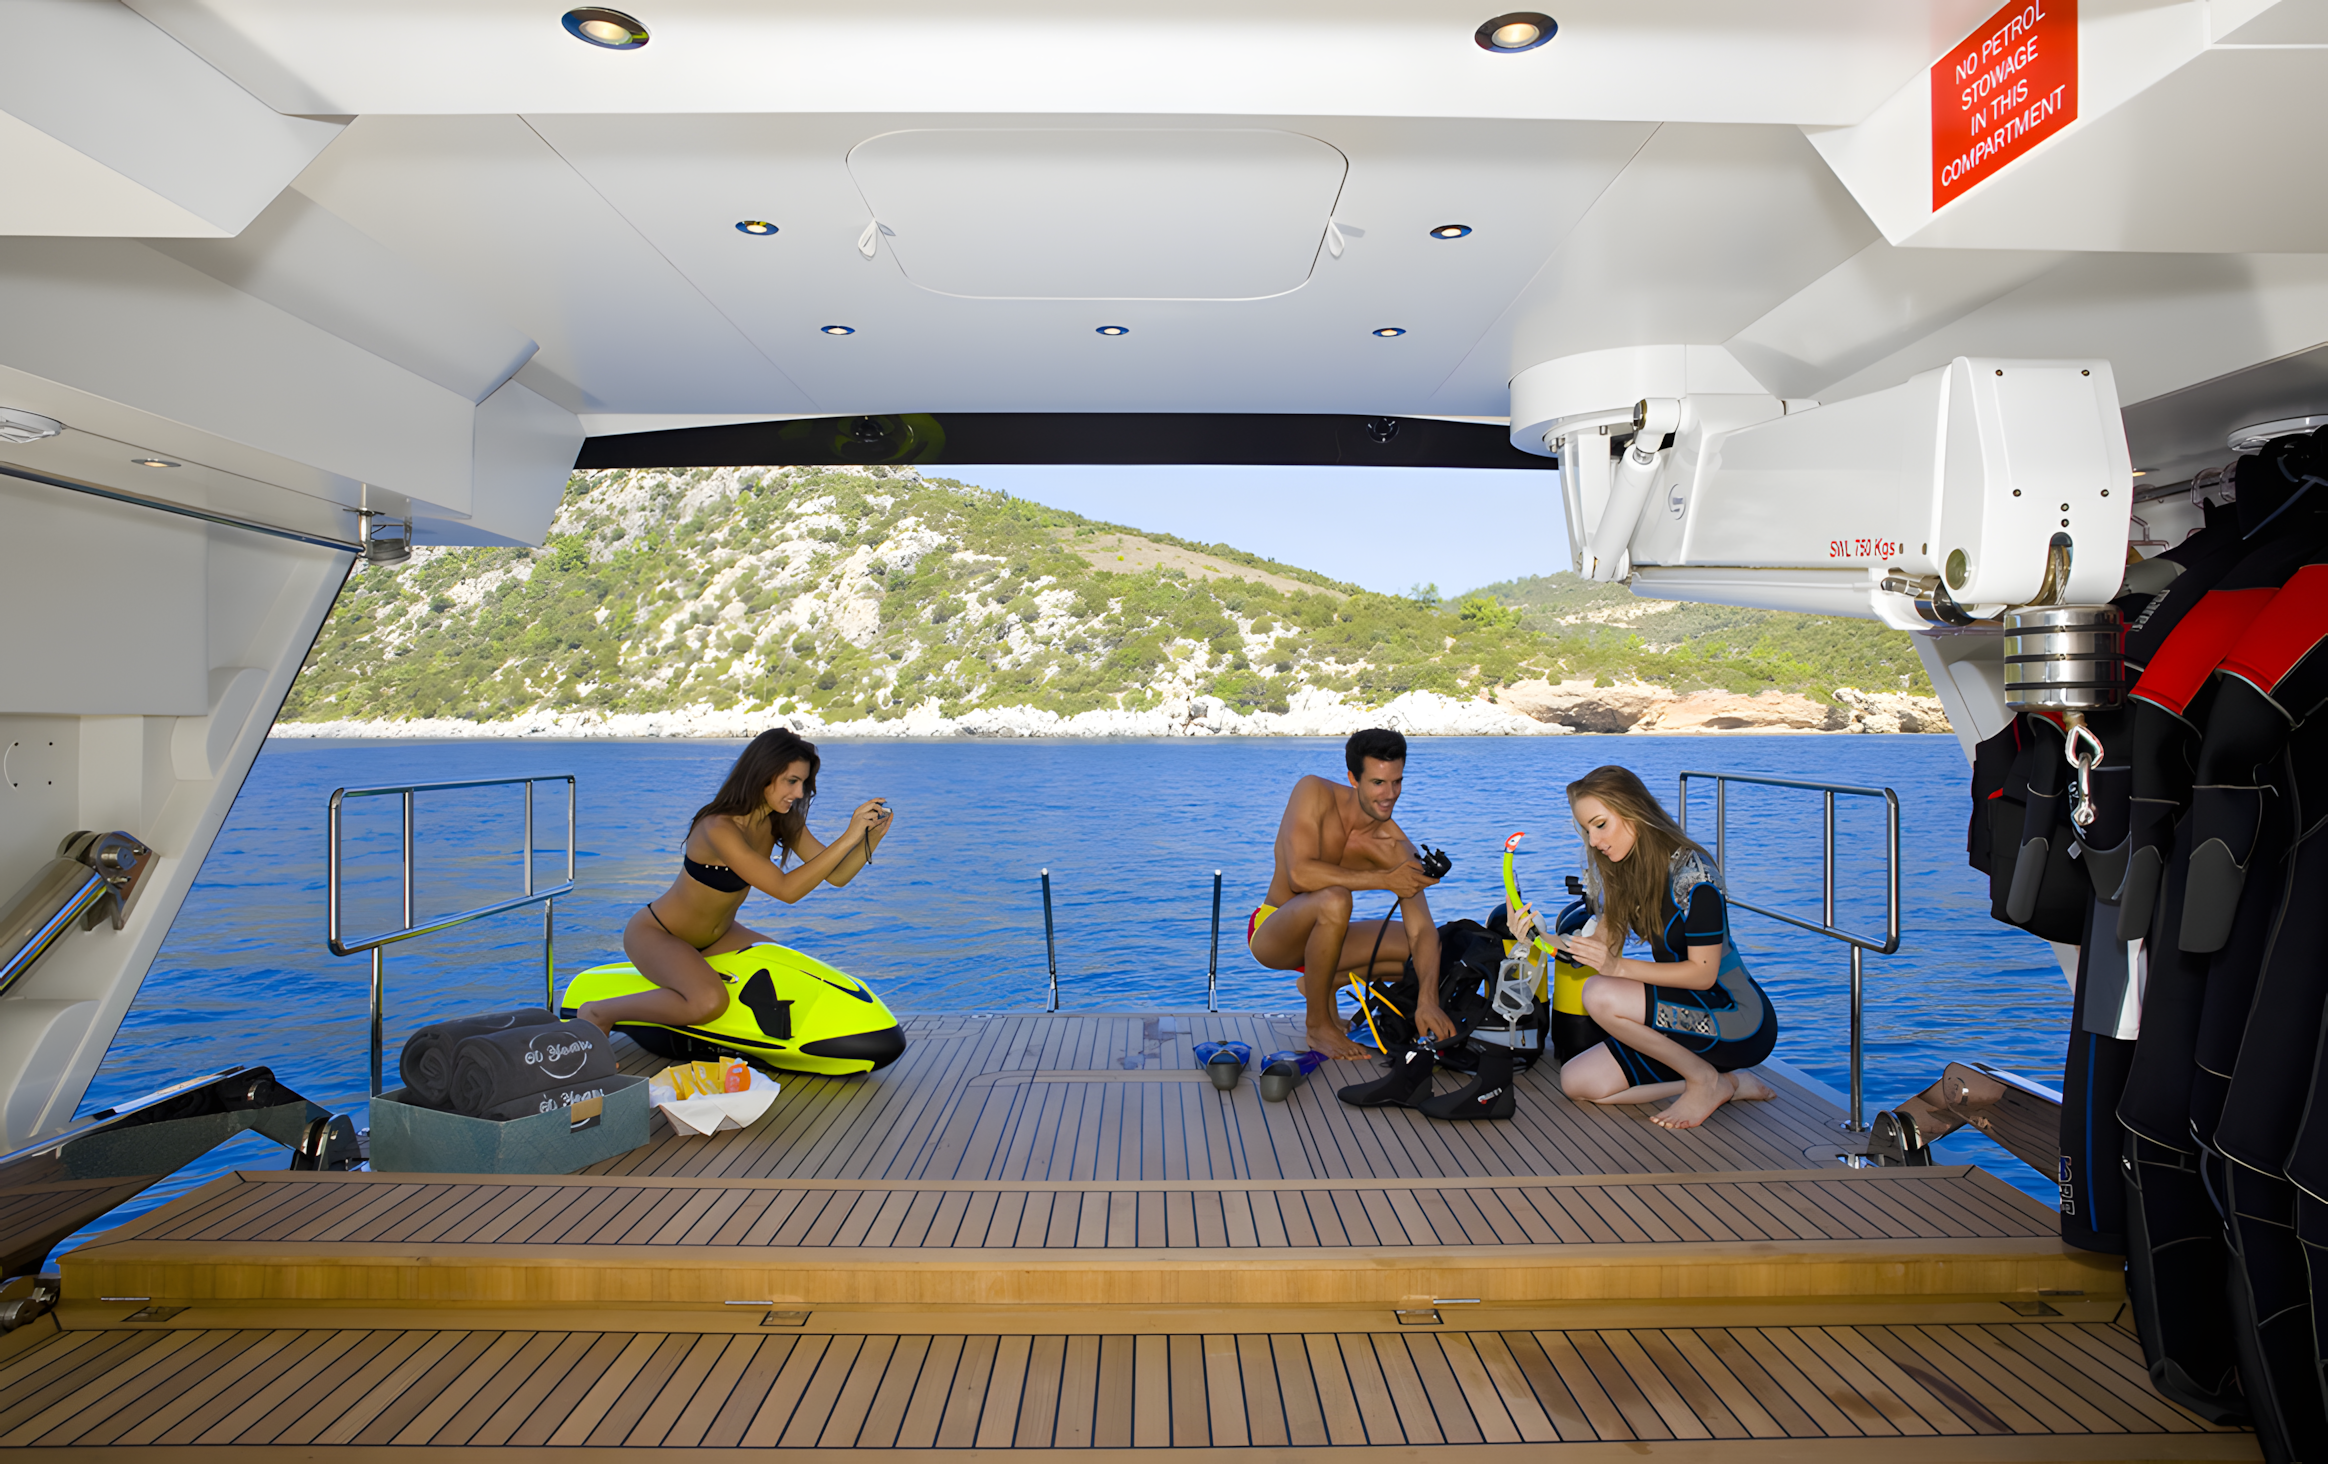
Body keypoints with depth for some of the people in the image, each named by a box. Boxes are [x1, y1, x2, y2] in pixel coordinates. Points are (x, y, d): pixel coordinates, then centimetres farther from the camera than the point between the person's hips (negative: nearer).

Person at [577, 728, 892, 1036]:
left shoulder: (783, 820, -8)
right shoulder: (719, 828, -31)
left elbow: (836, 875, -9)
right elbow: (786, 890, -37)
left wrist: (872, 837, -26)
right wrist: (848, 837, -41)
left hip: (716, 935, 8)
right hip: (655, 934, -8)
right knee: (709, 1002, -33)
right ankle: (598, 1012, -8)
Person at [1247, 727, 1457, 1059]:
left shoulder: (1397, 847, -14)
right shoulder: (1314, 792, -21)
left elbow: (1422, 931, -19)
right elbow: (1300, 875, -34)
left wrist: (1428, 1000, -36)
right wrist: (1384, 879, -31)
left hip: (1318, 935, 5)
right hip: (1271, 932, -5)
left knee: (1438, 946, -6)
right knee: (1334, 900, -38)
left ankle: (1323, 982, 10)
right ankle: (1318, 1027, -18)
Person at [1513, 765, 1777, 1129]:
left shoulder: (1692, 873, -22)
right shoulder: (1625, 871, 3)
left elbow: (1703, 973, -21)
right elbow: (1602, 943, 0)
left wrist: (1619, 967, -31)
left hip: (1741, 1024, -8)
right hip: (1685, 1013, 9)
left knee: (1600, 995, -28)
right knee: (1577, 1082, -1)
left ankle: (1706, 1080, -5)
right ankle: (1727, 1084, 8)